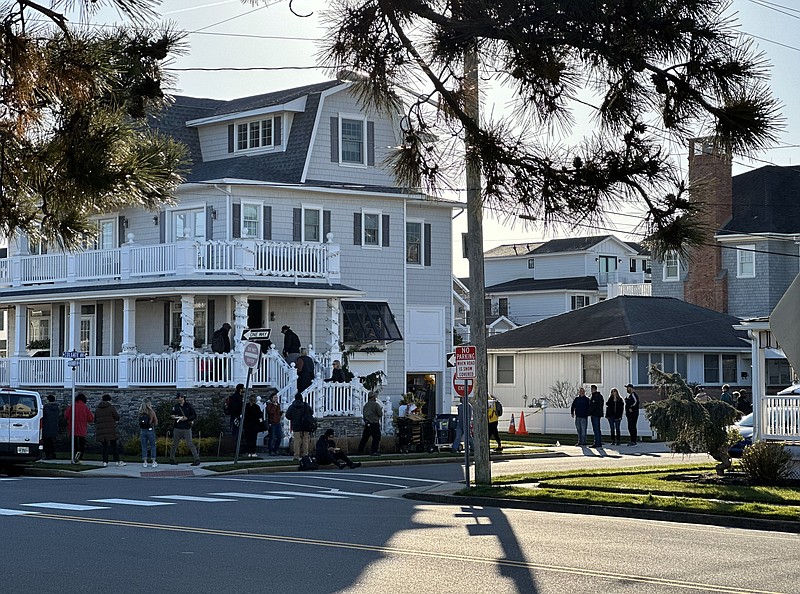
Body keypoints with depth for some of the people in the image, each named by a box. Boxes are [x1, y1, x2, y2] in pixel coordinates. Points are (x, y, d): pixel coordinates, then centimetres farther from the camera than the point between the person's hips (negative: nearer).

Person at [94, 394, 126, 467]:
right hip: (111, 430, -4)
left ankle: (105, 461, 2)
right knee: (114, 446, 0)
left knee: (104, 446, 8)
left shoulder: (97, 409, 11)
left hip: (100, 430, 4)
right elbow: (117, 417, -2)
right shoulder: (111, 408, -5)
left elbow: (95, 420, 16)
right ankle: (117, 461, -2)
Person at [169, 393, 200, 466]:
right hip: (177, 428, 4)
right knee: (174, 443, 10)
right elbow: (172, 414, 18)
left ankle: (197, 459, -5)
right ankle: (172, 458, 23)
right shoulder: (176, 406, 7)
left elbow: (195, 415, -5)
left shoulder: (189, 405, -5)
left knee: (190, 444, -9)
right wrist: (173, 416, -5)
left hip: (187, 428, -4)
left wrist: (187, 418, -18)